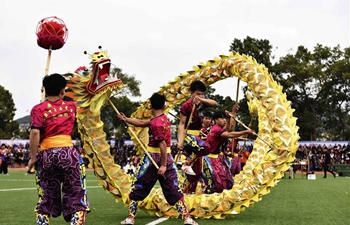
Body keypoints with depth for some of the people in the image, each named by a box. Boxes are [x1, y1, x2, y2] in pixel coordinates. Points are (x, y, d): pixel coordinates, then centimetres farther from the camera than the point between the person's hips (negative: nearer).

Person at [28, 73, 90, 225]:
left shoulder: (38, 109, 1)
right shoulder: (71, 106, 11)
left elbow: (35, 133, -11)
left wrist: (33, 157, -4)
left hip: (46, 155, 0)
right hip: (68, 153, 0)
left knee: (46, 199, 12)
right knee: (75, 197, 5)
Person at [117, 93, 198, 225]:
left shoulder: (155, 123, -17)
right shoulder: (165, 118, 8)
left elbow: (163, 145, -22)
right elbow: (142, 123, 16)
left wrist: (163, 165, -22)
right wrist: (125, 119, 20)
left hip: (154, 158, -7)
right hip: (168, 158, 7)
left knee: (137, 188, 9)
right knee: (174, 190, 8)